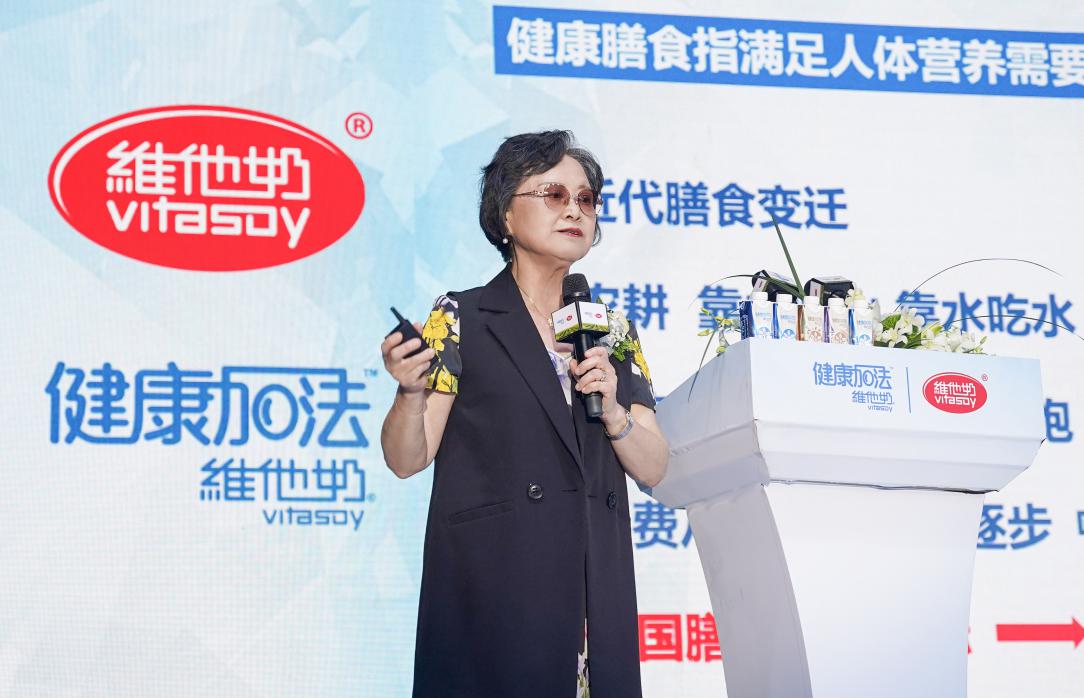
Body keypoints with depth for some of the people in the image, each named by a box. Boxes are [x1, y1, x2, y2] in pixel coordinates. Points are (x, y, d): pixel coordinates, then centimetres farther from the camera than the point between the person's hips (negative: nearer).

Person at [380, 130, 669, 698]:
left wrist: (612, 410, -10)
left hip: (595, 590, 4)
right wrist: (412, 392, -25)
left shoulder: (612, 331, 12)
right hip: (490, 583, -4)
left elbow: (652, 470, 8)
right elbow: (407, 460, -6)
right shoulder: (460, 320, -1)